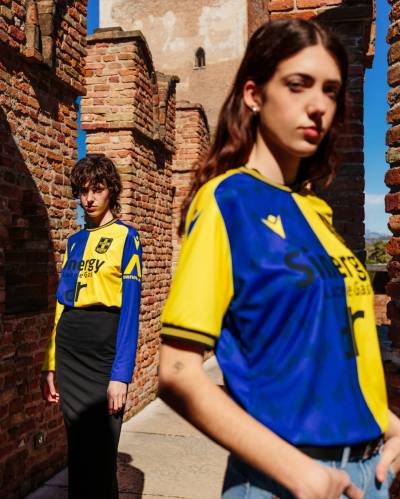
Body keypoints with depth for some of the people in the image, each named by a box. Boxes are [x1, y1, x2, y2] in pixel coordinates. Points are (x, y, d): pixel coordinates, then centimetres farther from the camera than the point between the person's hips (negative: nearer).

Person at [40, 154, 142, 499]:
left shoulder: (125, 237, -4)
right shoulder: (75, 241, 14)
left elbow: (130, 310, -10)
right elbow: (62, 304, 14)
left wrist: (121, 375, -16)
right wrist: (51, 365, 10)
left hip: (104, 348, -6)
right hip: (68, 351, 6)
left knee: (100, 452, 1)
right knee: (76, 449, 14)